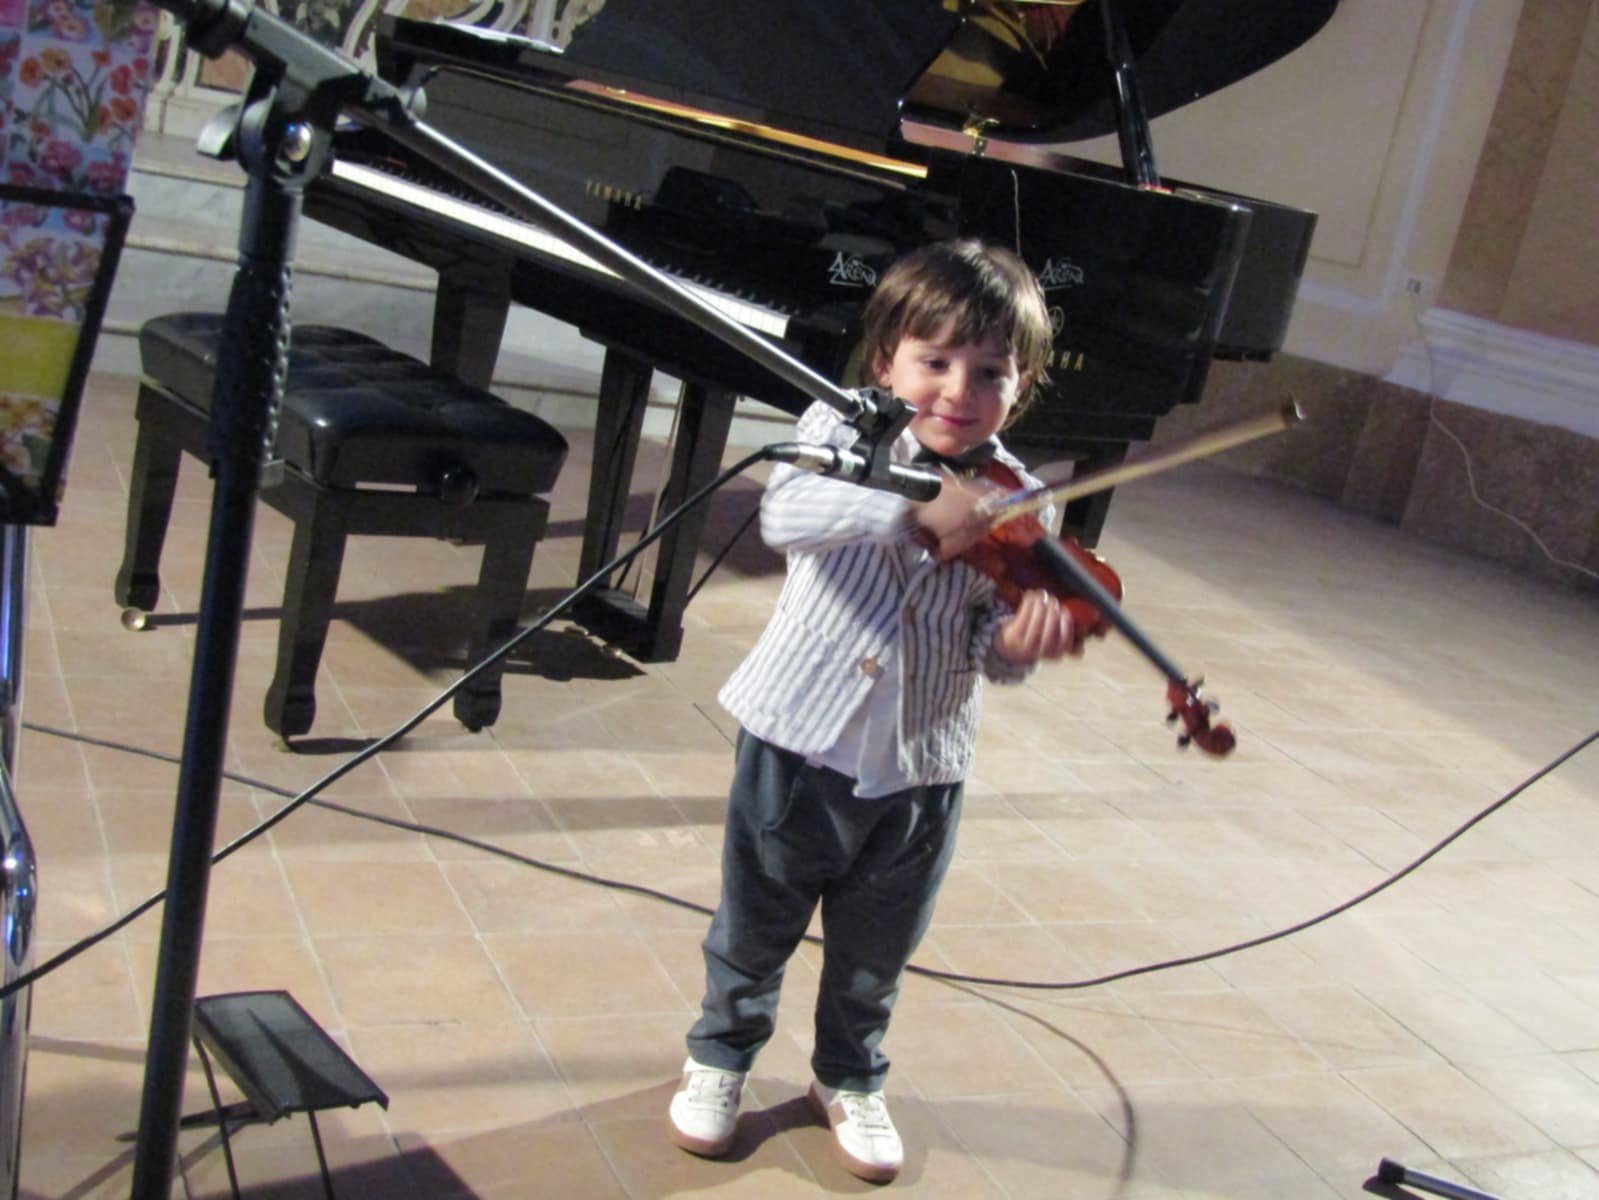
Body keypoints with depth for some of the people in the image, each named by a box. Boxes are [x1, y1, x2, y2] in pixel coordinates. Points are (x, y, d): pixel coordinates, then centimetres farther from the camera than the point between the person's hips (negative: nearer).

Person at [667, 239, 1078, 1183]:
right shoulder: (843, 433, -11)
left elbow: (992, 651, -6)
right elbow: (786, 514, -32)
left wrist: (1017, 643, -29)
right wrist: (913, 504, -44)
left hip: (922, 768, 2)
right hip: (802, 739, -2)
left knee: (875, 954, 19)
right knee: (755, 928, 18)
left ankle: (852, 1079, 45)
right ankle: (722, 1055, 43)